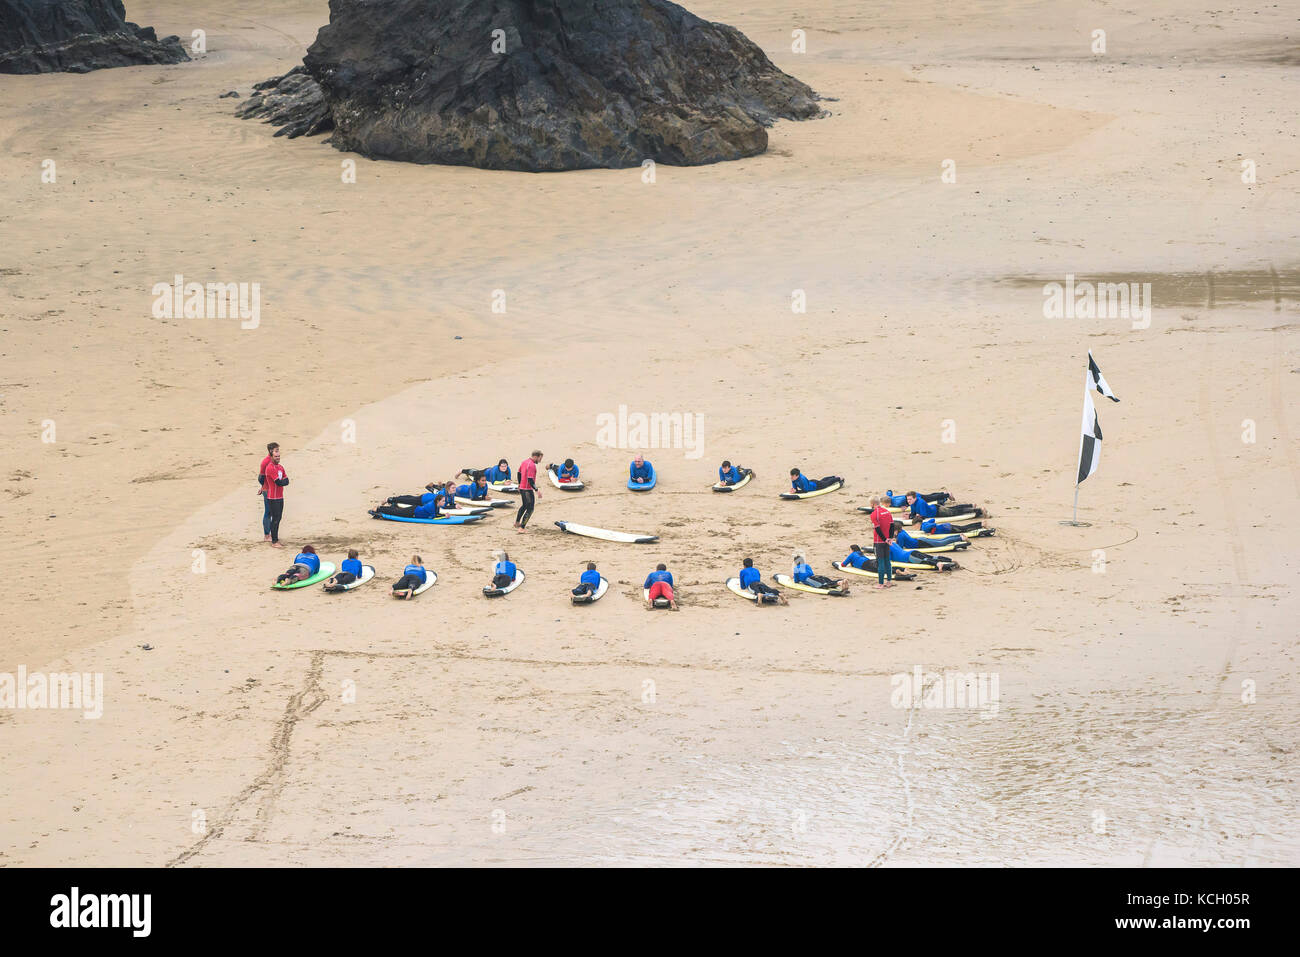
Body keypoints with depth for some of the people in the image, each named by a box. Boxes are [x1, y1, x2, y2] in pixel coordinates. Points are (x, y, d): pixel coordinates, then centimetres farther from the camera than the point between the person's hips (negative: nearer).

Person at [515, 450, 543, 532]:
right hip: (528, 490, -10)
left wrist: (520, 484, 34)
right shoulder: (532, 465, -21)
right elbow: (530, 480, -27)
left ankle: (517, 522, 40)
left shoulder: (524, 462, 8)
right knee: (530, 509, -3)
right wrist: (537, 490, -27)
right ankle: (522, 528, -4)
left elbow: (519, 473, 21)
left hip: (522, 488, 10)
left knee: (524, 506, 28)